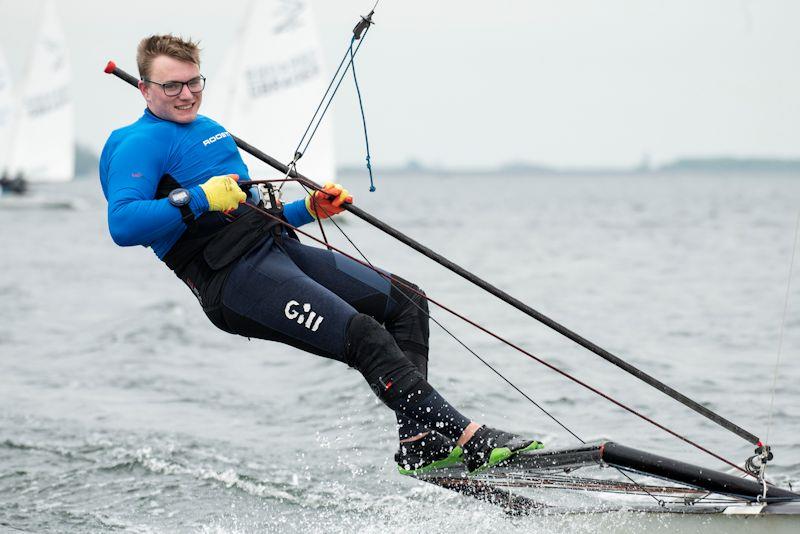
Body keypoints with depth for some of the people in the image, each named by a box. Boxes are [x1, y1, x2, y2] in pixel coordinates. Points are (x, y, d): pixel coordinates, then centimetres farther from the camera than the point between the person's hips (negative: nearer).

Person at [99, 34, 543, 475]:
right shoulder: (140, 143, -2)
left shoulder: (210, 131, 26)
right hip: (233, 275, -10)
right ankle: (467, 439, -26)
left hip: (280, 247, 10)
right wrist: (199, 199, -26)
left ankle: (420, 444, -5)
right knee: (363, 334, -24)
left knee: (406, 302, 2)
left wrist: (309, 209, 19)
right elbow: (122, 225, -19)